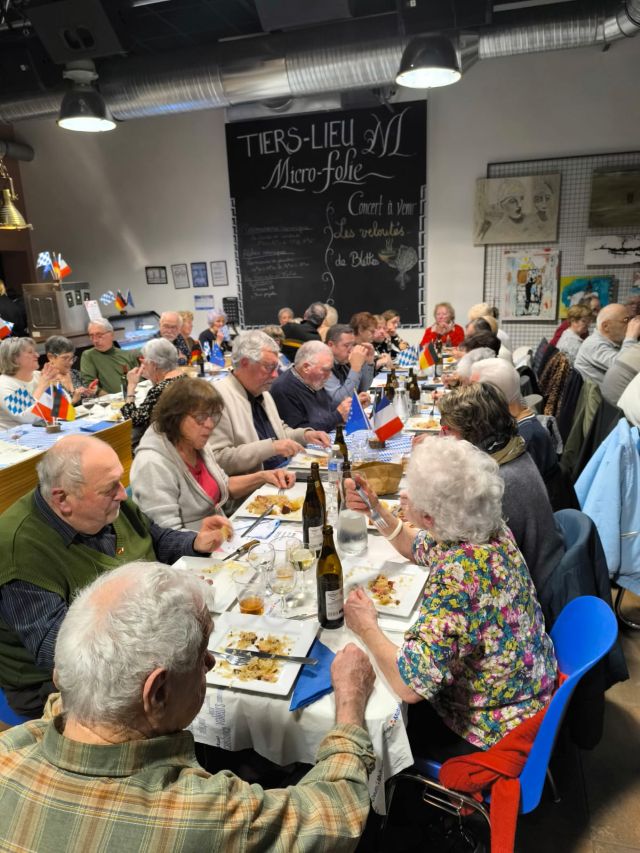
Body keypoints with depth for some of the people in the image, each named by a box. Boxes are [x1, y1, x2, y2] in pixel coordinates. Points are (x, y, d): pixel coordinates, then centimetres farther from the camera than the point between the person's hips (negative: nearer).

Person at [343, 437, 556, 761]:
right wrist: (376, 508, -1)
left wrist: (367, 628, -20)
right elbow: (416, 547, 11)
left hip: (492, 729, -7)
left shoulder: (455, 575, -37)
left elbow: (410, 686, -35)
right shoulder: (489, 528, -10)